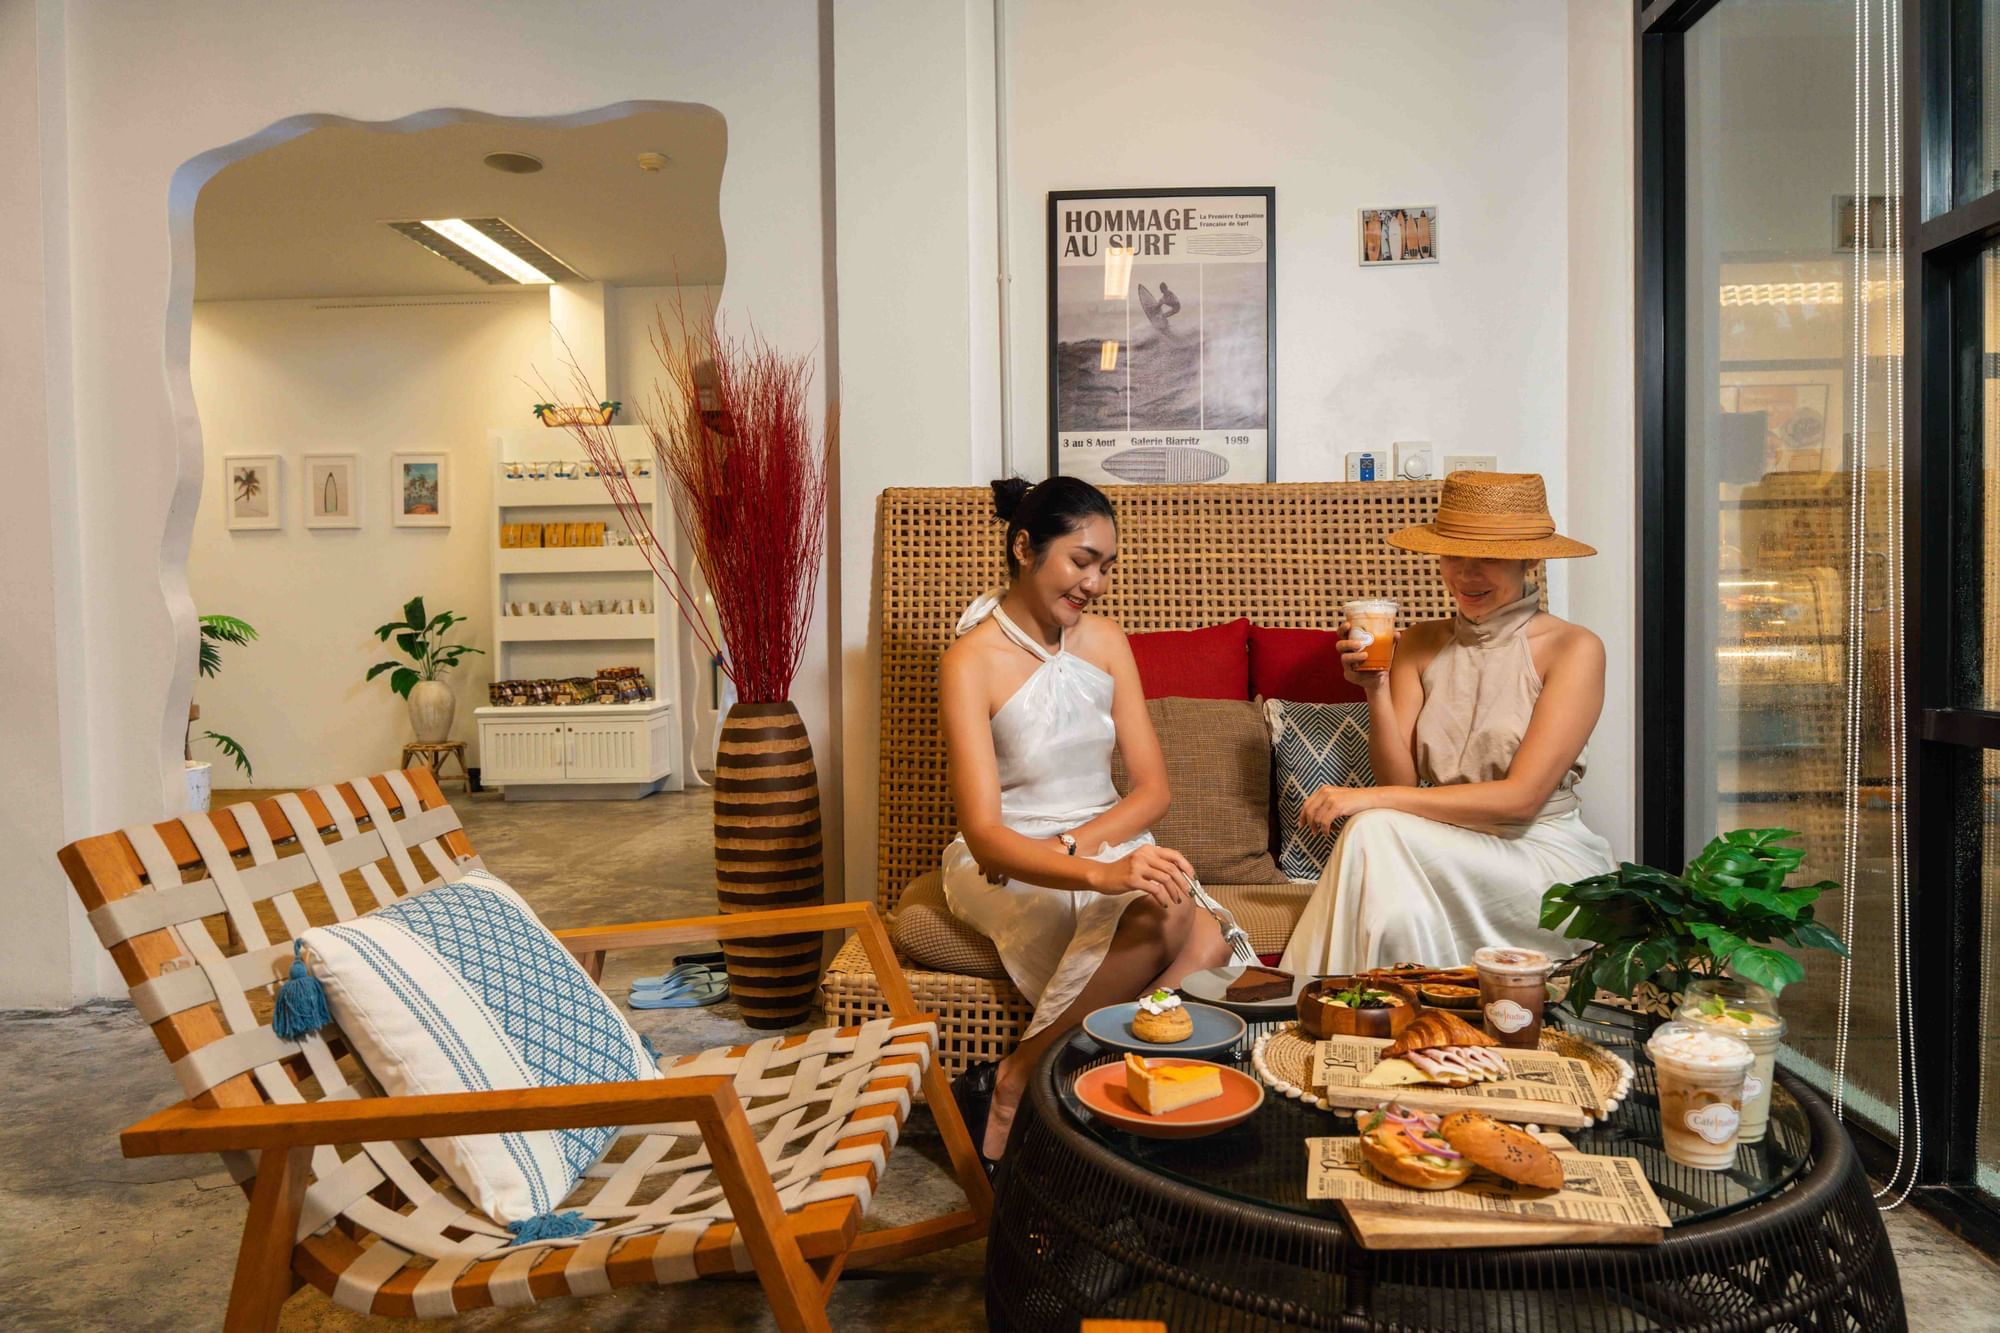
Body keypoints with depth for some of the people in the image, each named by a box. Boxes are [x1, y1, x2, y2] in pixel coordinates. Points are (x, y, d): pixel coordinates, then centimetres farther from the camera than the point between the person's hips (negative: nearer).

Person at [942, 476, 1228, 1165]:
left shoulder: (1106, 641, 5)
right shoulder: (972, 662, -14)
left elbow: (1152, 787, 4)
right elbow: (985, 835, -23)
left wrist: (1074, 843, -15)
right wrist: (1102, 874, -39)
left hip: (1107, 844, 5)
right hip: (1005, 869, -5)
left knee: (1206, 947, -26)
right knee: (1164, 913, -32)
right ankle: (1013, 1083, -15)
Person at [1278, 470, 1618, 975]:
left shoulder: (1573, 649, -7)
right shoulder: (1420, 644, 5)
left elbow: (1522, 797, -15)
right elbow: (1400, 781, 1)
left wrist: (1374, 799, -20)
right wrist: (1376, 691, -15)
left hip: (1545, 856, -3)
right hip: (1446, 851, 3)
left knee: (1375, 833, -26)